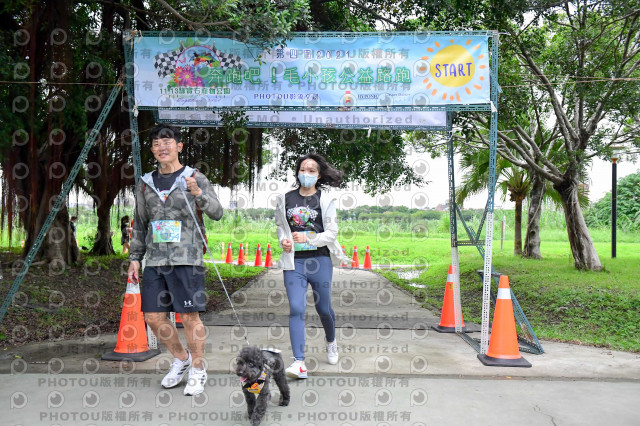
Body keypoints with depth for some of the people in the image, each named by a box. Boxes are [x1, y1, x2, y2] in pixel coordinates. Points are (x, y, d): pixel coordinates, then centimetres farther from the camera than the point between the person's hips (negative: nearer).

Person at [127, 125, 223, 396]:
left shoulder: (194, 178, 2)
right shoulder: (145, 183, 14)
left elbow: (217, 213, -7)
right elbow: (140, 225, 20)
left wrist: (198, 193, -24)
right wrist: (135, 258, 15)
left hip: (186, 259, -5)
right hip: (155, 260, 5)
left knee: (189, 316, -4)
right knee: (153, 317, 6)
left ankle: (197, 370, 15)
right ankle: (181, 358, 29)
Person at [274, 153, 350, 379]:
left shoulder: (326, 200, 1)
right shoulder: (285, 199, 8)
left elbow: (332, 232, -3)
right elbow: (280, 225, 22)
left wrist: (309, 239, -19)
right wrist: (283, 240, 1)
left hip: (320, 260, -1)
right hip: (294, 261, 1)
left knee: (323, 308, 11)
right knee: (296, 309, -10)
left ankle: (331, 341, 43)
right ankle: (299, 363, -10)